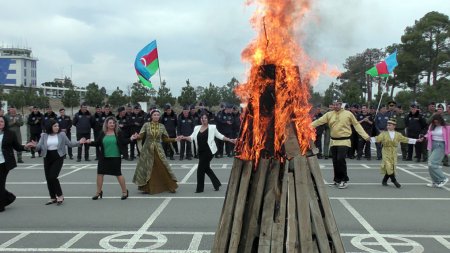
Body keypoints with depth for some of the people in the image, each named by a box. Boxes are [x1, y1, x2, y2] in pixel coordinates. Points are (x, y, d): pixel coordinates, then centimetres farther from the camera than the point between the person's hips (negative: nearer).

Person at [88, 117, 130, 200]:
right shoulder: (102, 133, 3)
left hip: (116, 157, -3)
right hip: (103, 157, 3)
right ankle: (98, 192, 21)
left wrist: (130, 139, -18)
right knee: (100, 173, 5)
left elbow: (123, 142, -3)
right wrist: (90, 142, -12)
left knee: (118, 174, 2)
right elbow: (97, 143, 4)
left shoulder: (118, 132, -3)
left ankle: (125, 191, 17)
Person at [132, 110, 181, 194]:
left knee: (163, 168, -2)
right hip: (147, 150, -1)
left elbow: (165, 139, 7)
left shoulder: (162, 126, 4)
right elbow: (141, 136, -8)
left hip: (158, 150, 1)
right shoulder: (146, 125, -2)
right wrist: (136, 137, -30)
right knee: (147, 169, 3)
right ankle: (147, 188, 16)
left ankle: (170, 186, 8)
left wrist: (175, 139, -6)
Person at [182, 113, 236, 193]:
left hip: (208, 151, -6)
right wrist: (184, 137, -16)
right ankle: (217, 184, 29)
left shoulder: (212, 127, -3)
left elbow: (220, 136, 1)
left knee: (200, 169, -6)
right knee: (206, 168, 14)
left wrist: (230, 140, -7)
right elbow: (192, 138, 2)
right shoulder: (197, 128, 8)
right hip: (201, 152, 6)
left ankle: (200, 188, 7)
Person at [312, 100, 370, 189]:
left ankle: (344, 180, -1)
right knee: (335, 161, 9)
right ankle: (337, 180, 23)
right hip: (333, 141, 4)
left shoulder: (348, 114, -1)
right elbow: (319, 121, 1)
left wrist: (365, 136, 0)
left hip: (344, 141, -4)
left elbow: (357, 125, 4)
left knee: (340, 159, -15)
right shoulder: (329, 114, 5)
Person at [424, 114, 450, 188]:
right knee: (431, 165, 7)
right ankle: (435, 182, 18)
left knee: (432, 164, -16)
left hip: (440, 146, -7)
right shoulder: (432, 126, 9)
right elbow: (428, 135, 18)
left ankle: (443, 179, 0)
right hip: (432, 145, 7)